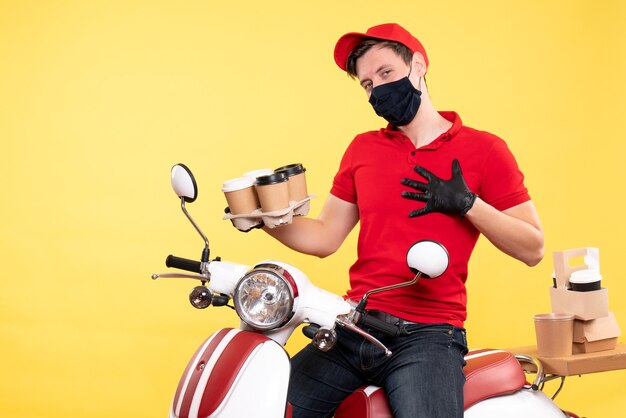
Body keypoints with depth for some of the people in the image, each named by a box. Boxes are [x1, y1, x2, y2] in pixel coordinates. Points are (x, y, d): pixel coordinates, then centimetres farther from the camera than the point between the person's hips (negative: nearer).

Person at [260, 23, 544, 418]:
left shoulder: (483, 149, 1)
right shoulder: (362, 149, 14)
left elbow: (532, 248, -1)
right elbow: (325, 238, 13)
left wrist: (467, 204, -13)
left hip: (428, 336, -4)